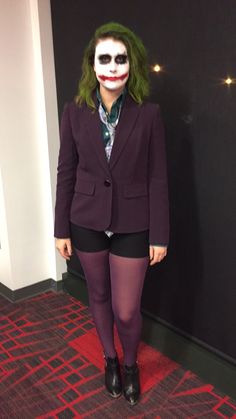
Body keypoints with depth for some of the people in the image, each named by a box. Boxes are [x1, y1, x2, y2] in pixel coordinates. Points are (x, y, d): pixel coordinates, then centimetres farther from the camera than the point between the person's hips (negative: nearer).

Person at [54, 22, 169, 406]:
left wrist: (160, 235, -6)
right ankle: (110, 359, 45)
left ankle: (131, 364, 38)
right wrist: (61, 229, 1)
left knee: (127, 310, 5)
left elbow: (158, 178, -6)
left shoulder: (149, 114, -8)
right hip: (88, 222, 2)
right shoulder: (75, 112, -3)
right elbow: (66, 172, 1)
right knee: (99, 296, 18)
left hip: (132, 224, -2)